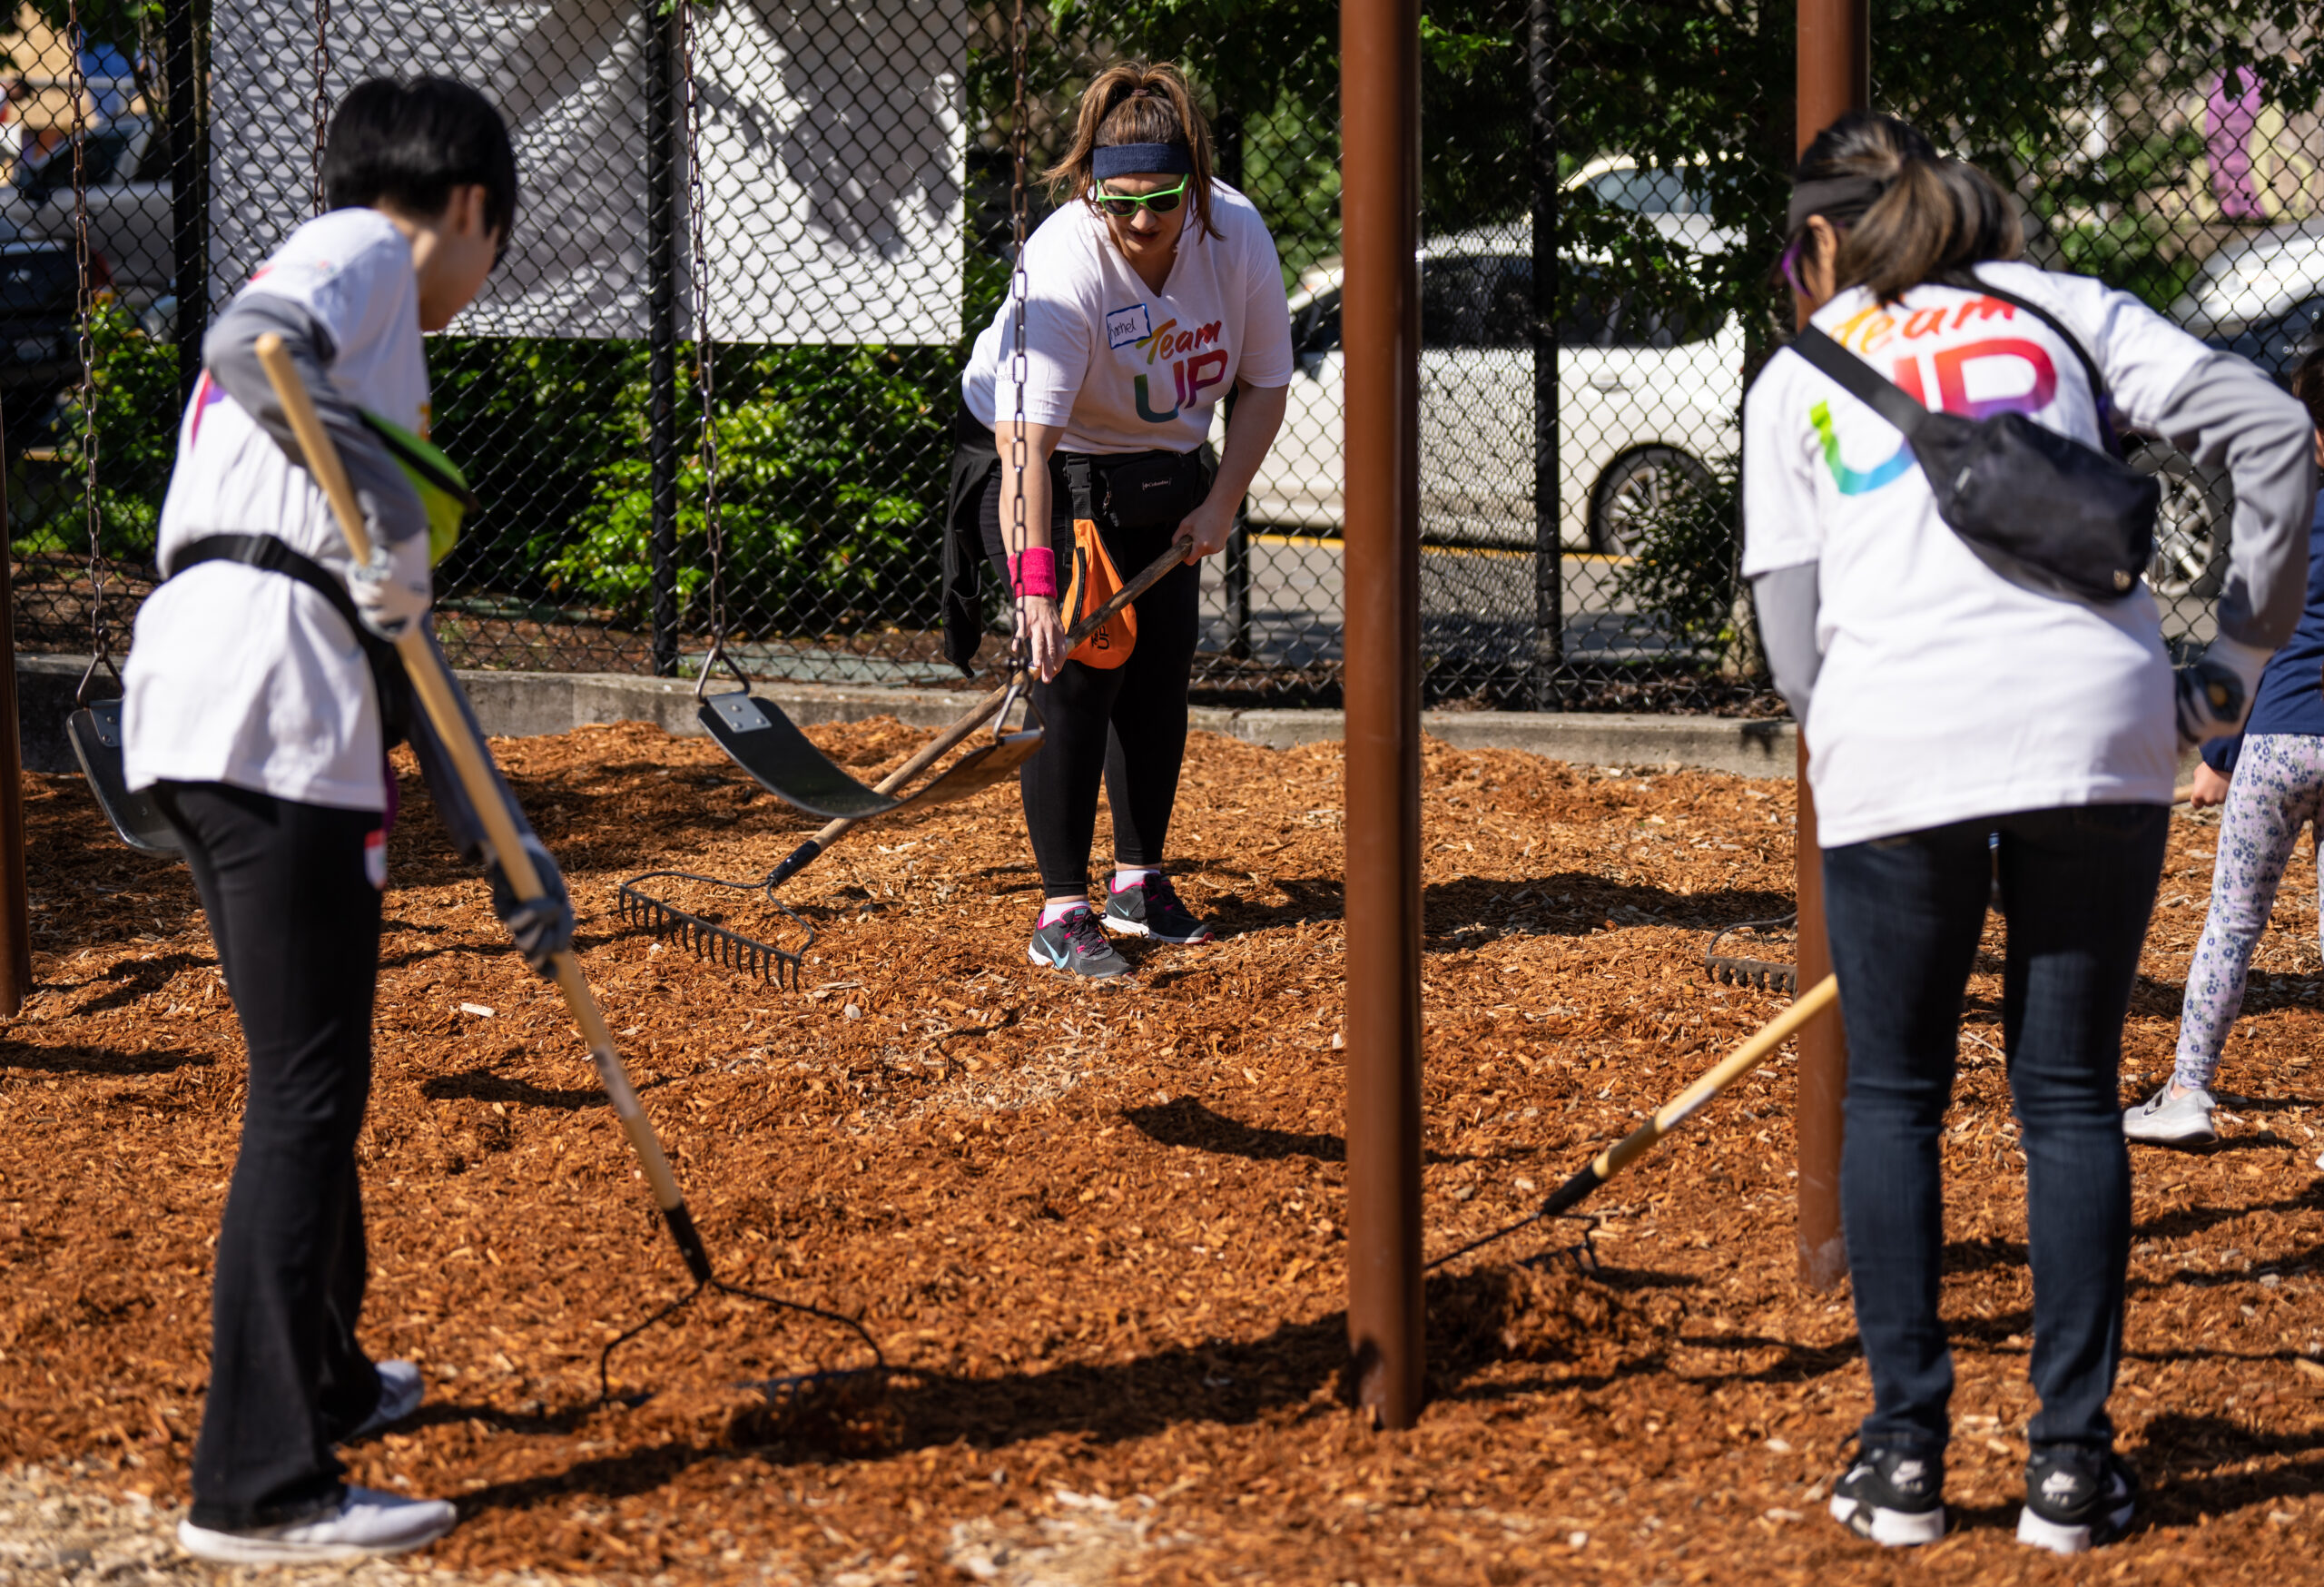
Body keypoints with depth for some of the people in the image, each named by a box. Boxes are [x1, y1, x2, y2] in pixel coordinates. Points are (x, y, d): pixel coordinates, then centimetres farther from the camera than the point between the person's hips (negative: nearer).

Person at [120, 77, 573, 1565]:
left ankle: (322, 1377, 41)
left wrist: (503, 848, 25)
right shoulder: (364, 250, 6)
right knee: (308, 1092, -8)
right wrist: (373, 475, -30)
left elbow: (397, 628, 28)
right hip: (268, 702, -10)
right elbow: (249, 346, -18)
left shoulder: (382, 367, 31)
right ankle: (261, 1485, -8)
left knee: (313, 1075, 24)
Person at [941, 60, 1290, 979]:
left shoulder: (1237, 235, -20)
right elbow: (1027, 441, -41)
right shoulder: (1065, 265, -35)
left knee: (1161, 669, 6)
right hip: (1045, 463, -5)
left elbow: (1263, 383, -4)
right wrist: (1035, 587, -49)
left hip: (1162, 464, 5)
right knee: (1075, 669, -14)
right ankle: (1062, 913, -13)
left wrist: (1221, 503, -14)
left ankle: (1139, 881, 21)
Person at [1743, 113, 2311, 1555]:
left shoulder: (1797, 380, 17)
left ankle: (1907, 1451, 10)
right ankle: (2072, 1464, 9)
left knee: (1895, 1096, 13)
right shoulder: (2071, 313, 19)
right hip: (2097, 730, 1)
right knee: (2073, 1096, 9)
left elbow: (1794, 641, 8)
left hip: (1894, 744, -1)